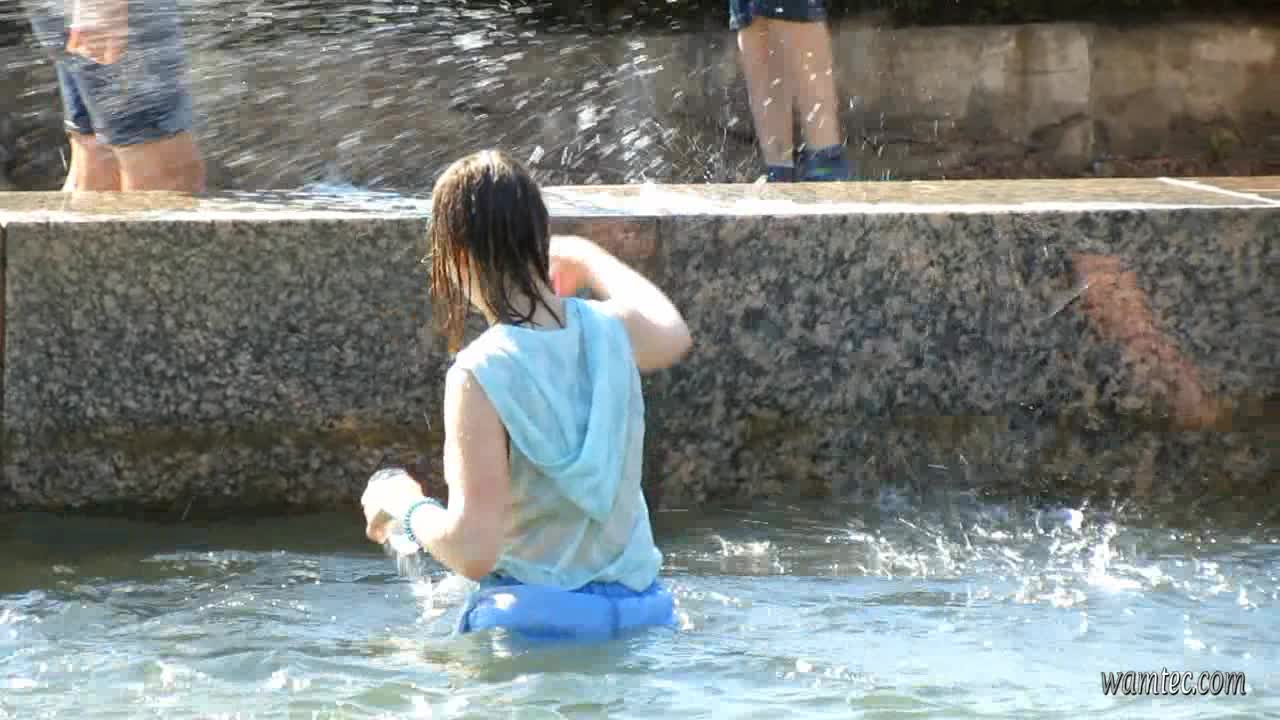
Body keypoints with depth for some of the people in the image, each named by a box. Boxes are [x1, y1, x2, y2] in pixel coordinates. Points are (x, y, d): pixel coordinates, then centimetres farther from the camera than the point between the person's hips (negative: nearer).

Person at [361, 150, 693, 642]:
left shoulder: (481, 376, -16)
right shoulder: (609, 330, 0)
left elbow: (473, 552, -20)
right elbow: (673, 335, 30)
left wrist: (405, 510, 1)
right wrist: (588, 259, 43)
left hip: (533, 616, -6)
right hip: (639, 608, 6)